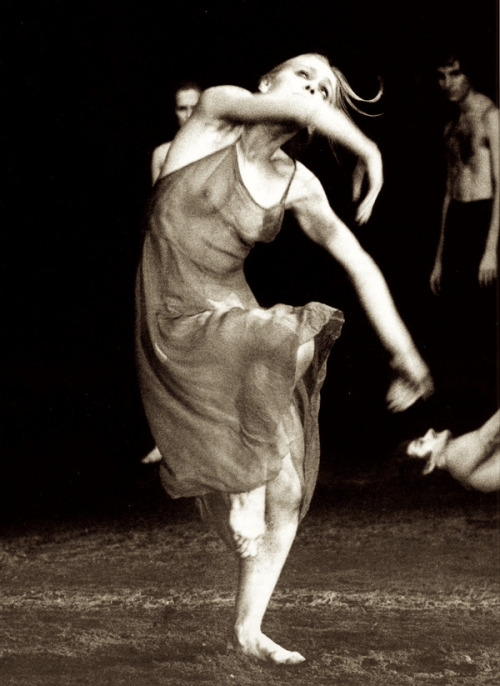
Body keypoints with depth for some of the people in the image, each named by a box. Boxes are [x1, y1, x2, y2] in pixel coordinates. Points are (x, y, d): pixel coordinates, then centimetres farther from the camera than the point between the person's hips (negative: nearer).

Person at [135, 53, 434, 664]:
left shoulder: (299, 186, 5)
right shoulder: (217, 110, -5)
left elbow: (358, 265, 1)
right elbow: (298, 106, -23)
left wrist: (404, 352, -6)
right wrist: (370, 156, -14)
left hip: (236, 326, 5)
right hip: (180, 325, -5)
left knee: (288, 491, -4)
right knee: (305, 341, -30)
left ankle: (247, 629, 10)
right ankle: (241, 496, -14)